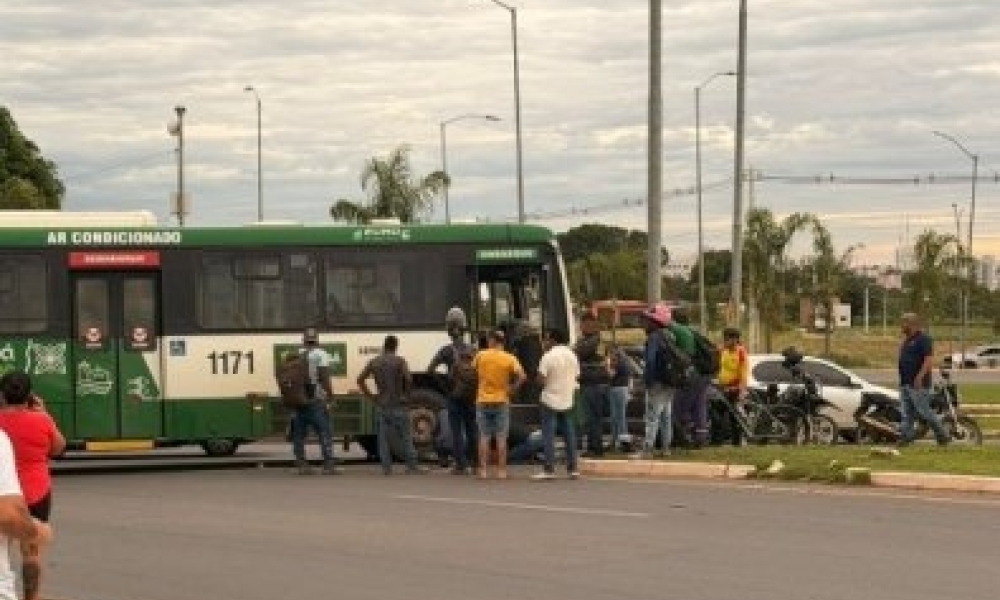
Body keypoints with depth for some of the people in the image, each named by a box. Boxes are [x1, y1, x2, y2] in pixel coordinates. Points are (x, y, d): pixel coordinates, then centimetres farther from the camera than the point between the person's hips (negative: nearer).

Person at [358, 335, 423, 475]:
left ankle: (386, 467, 3)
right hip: (398, 405, -3)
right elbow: (408, 379, -19)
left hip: (382, 405, 3)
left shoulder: (374, 362, 6)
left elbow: (360, 380, 6)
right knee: (406, 437, 4)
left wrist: (370, 396, 9)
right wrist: (406, 393, -2)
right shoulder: (399, 361, -7)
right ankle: (412, 466, 3)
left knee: (383, 437, 7)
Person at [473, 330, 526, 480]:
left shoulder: (481, 356, -4)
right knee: (501, 438, 4)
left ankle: (483, 470, 3)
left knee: (484, 437, 5)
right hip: (501, 401, 0)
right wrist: (512, 389, -3)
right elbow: (521, 376, -15)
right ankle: (501, 470, 3)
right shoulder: (509, 358, -6)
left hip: (483, 401, 0)